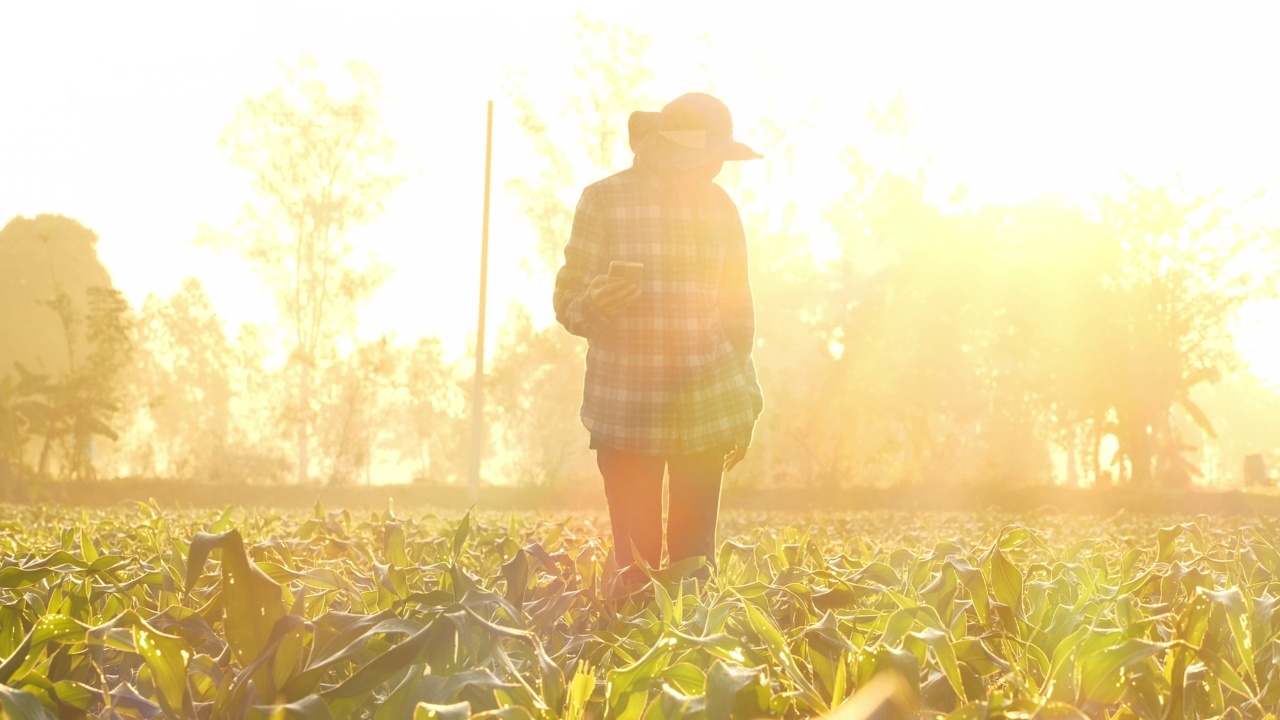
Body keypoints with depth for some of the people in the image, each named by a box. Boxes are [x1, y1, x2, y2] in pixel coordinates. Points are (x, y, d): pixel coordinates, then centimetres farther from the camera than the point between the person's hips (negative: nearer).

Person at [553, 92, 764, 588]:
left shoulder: (719, 207, 9)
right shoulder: (604, 201, -1)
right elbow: (568, 303, 1)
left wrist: (745, 408, 14)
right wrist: (596, 303, -23)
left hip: (707, 406, 3)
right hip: (627, 408, -3)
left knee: (695, 555, 2)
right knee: (637, 559, -4)